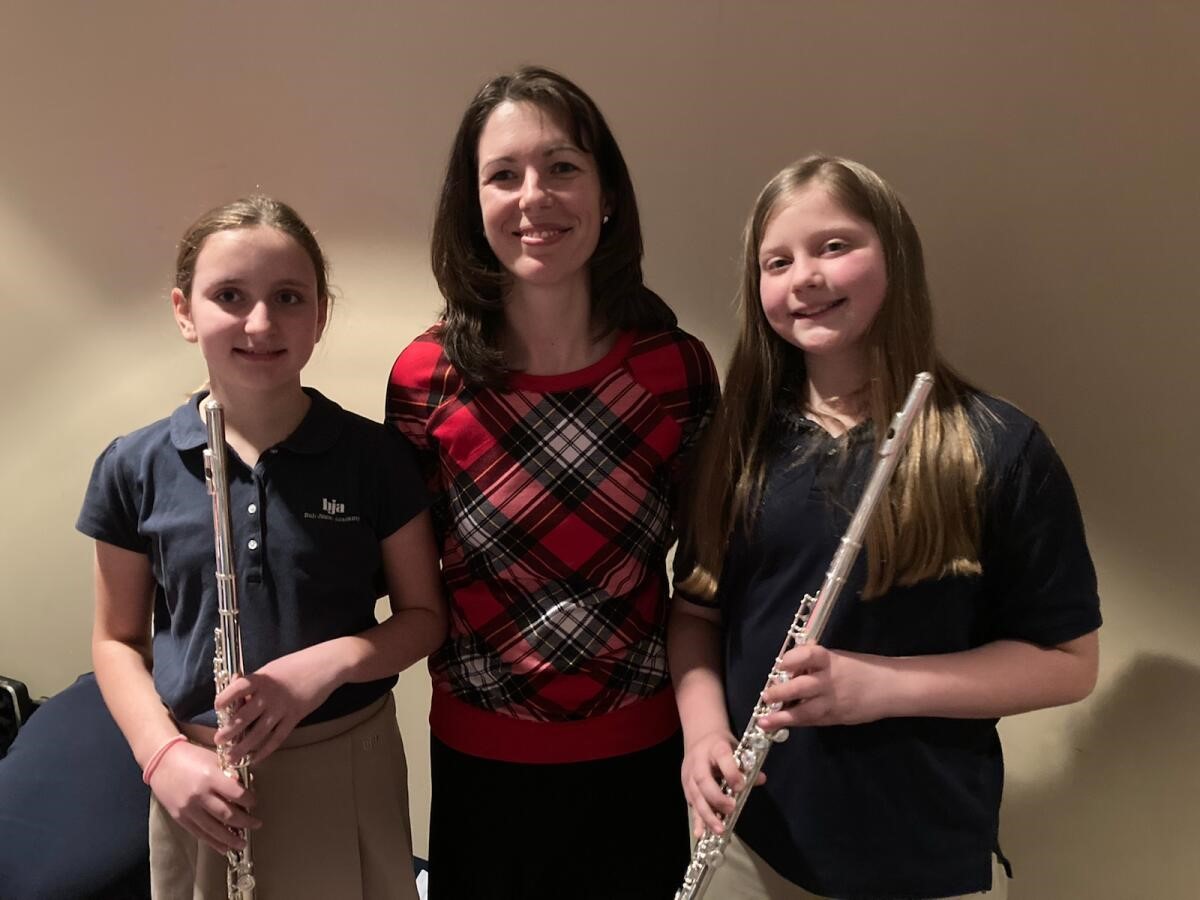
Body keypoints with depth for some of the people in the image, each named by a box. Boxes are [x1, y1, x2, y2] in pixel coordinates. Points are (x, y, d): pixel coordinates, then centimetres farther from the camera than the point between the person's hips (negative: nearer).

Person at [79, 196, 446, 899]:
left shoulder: (375, 456, -9)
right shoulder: (134, 468, -5)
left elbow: (426, 614, -2)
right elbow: (119, 639, 4)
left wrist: (334, 660, -20)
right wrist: (163, 754, -11)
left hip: (348, 765, 0)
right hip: (200, 777, 1)